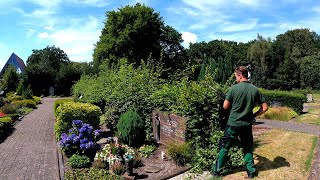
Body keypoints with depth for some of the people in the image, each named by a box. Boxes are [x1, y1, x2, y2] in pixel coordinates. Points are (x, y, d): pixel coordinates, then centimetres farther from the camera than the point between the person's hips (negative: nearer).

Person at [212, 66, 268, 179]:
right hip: (247, 124, 3)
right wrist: (253, 115, 11)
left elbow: (225, 106, -7)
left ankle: (217, 170, 19)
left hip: (233, 123, -3)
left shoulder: (234, 88, -12)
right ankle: (251, 171, 28)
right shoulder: (255, 90, -3)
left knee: (224, 147, 10)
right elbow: (265, 107, 1)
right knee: (248, 148, 21)